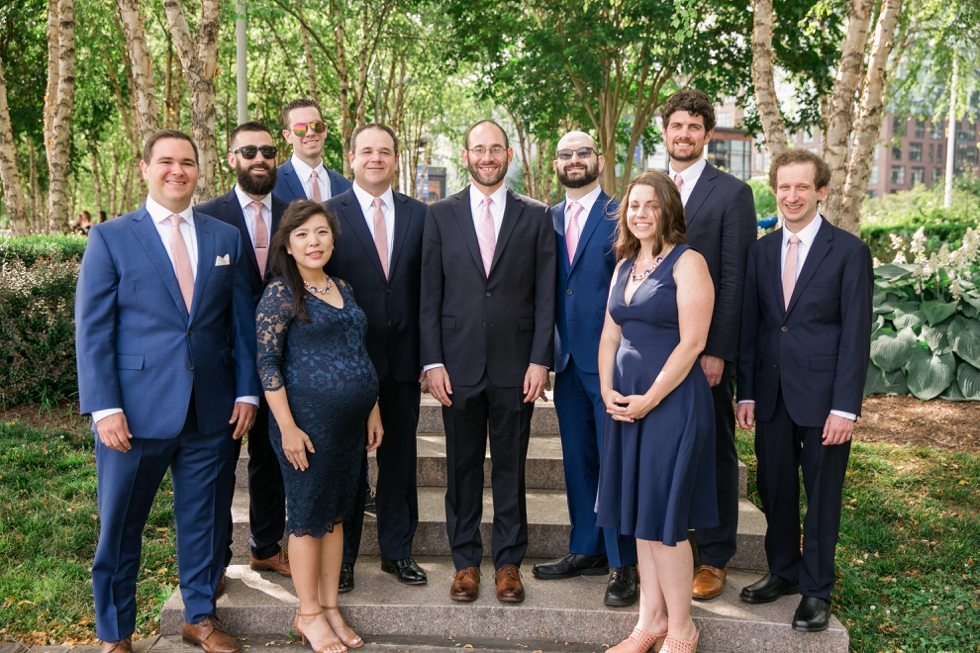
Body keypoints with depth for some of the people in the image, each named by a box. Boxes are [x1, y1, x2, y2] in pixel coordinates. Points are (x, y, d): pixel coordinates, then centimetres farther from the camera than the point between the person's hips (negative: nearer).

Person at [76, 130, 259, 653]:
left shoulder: (226, 238, 9)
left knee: (205, 519, 13)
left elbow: (242, 322, 9)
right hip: (137, 410, -2)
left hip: (212, 410, 3)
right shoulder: (110, 238, 0)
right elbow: (92, 329, -3)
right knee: (120, 525, 9)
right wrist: (104, 407, -11)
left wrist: (246, 392, 2)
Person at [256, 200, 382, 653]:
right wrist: (288, 427, -17)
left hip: (351, 420, 7)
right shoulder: (280, 292, -9)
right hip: (308, 419, -7)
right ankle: (308, 614, 19)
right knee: (309, 517, 4)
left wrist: (373, 410, 15)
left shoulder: (342, 289, 11)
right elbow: (267, 363, -13)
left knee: (337, 514, 13)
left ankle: (330, 607, 26)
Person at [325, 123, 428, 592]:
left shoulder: (419, 214, 6)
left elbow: (428, 286, 5)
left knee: (400, 456, 12)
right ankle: (342, 556, 22)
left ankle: (397, 550, 27)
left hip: (403, 356, 3)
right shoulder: (328, 214, -2)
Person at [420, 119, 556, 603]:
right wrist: (433, 362, -4)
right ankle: (466, 561, 23)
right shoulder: (441, 215, 6)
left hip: (515, 365, 0)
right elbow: (430, 295, 3)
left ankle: (508, 562, 21)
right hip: (459, 364, 1)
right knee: (462, 468, 9)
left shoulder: (535, 216, 5)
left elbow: (545, 295, 3)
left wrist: (540, 360, -5)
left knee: (510, 468, 8)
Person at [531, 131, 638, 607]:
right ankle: (586, 550, 28)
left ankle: (623, 564, 12)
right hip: (568, 360, 6)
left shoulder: (621, 216, -4)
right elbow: (546, 287, 13)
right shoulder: (548, 220, 12)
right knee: (577, 458, 14)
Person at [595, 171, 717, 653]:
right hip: (625, 400, 7)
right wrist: (608, 392, 0)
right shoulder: (625, 265, 13)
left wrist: (649, 399, -15)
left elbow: (691, 343, -16)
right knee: (639, 514, 12)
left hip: (672, 399, -7)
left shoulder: (686, 263, -9)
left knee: (663, 517, -2)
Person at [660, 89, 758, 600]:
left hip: (707, 347, -4)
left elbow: (735, 277, -8)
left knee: (714, 452, 6)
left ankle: (714, 559, 17)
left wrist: (718, 350, -14)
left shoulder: (732, 193, -3)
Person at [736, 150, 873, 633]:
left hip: (821, 394, -4)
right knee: (775, 489, 13)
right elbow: (749, 326, 8)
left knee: (821, 495, 7)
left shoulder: (849, 251, -5)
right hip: (772, 393, 4)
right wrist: (746, 393, 3)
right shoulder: (760, 250, 8)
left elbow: (856, 334, -8)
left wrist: (846, 407, -13)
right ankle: (783, 571, 32)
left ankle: (816, 590, 22)